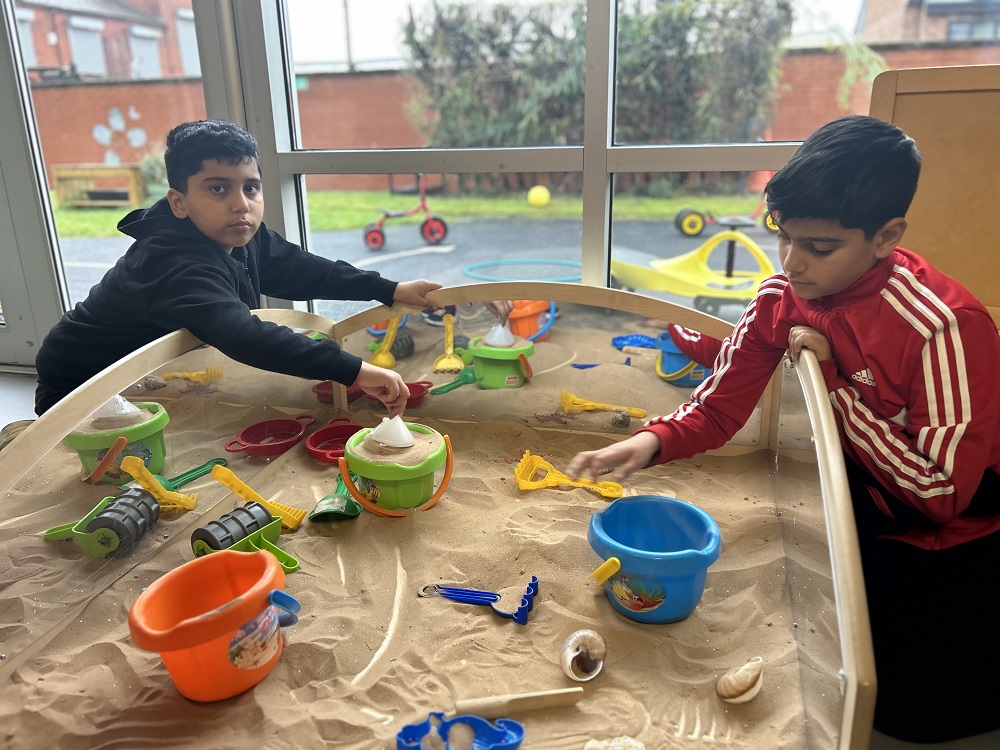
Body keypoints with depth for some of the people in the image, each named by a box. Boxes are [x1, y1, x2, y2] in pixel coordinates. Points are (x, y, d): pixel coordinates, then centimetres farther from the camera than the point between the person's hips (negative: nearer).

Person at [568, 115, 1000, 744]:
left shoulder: (948, 325, -29)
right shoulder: (783, 298, -13)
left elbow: (941, 493, -25)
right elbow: (717, 410, -11)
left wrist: (830, 375, -28)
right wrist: (651, 442, -32)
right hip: (871, 513, 5)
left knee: (910, 705, -7)